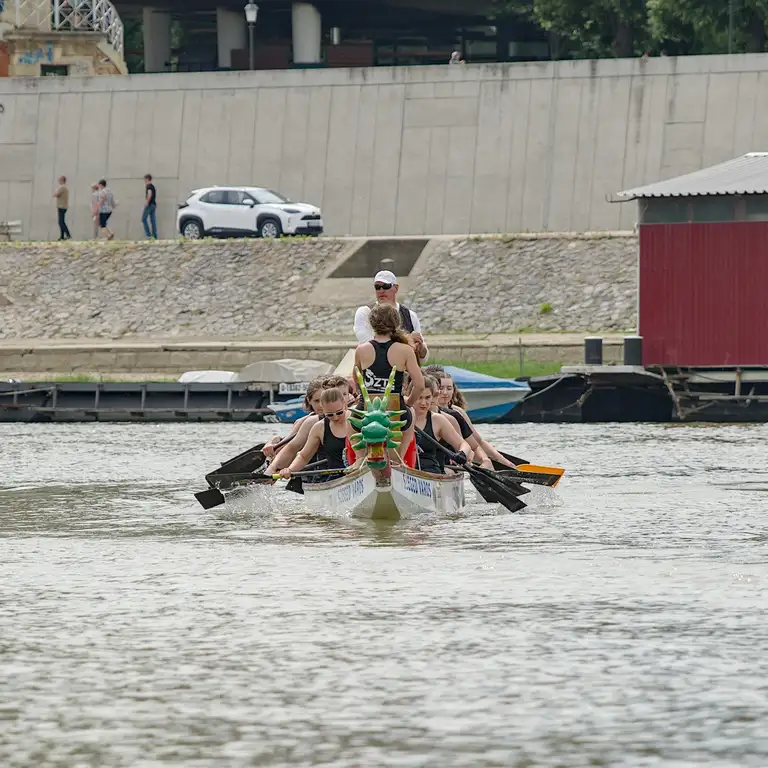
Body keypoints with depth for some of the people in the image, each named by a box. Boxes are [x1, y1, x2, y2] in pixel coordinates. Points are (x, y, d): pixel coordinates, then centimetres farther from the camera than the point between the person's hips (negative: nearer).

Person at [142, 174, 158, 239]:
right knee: (153, 221, 6)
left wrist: (147, 202, -22)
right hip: (154, 205, 9)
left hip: (149, 204, -9)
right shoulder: (153, 186, 19)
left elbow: (150, 194, -24)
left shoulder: (148, 186, -8)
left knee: (144, 219, -5)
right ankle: (155, 236, 3)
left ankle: (148, 234, -14)